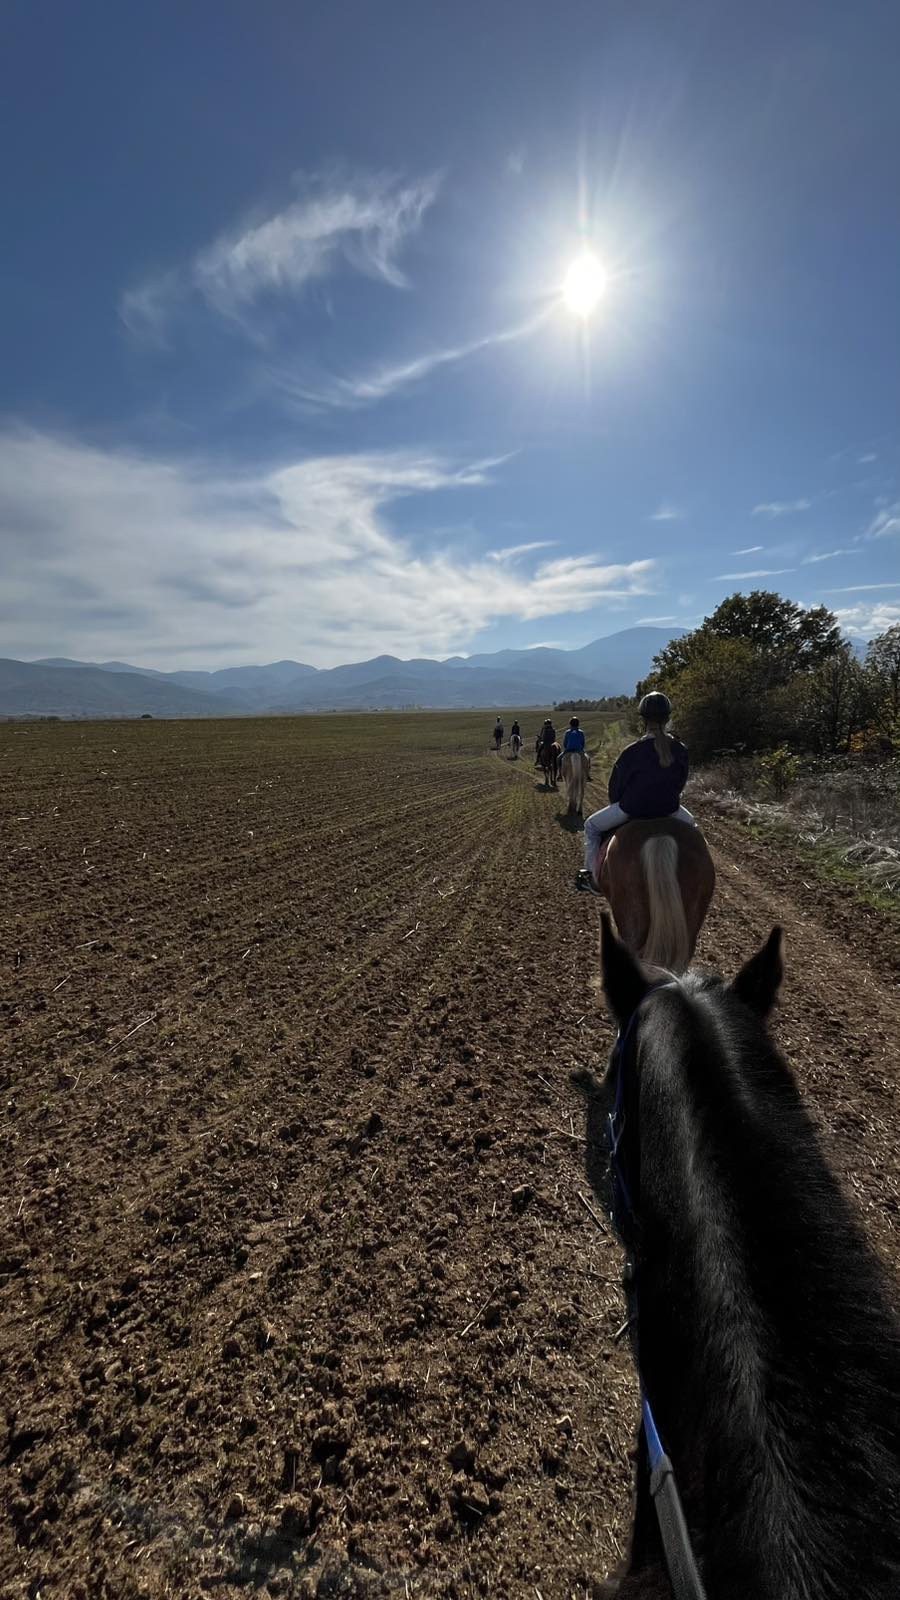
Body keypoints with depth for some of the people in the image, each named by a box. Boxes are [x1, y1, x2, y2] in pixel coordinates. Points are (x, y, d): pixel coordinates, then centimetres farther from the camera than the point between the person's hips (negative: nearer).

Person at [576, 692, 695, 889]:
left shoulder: (632, 752, -18)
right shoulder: (680, 750, -6)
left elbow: (616, 785, -7)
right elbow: (681, 782, 7)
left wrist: (616, 805, 13)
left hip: (633, 807, -3)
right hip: (669, 807, 4)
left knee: (591, 825, 17)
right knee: (689, 823, 37)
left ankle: (593, 876, 20)